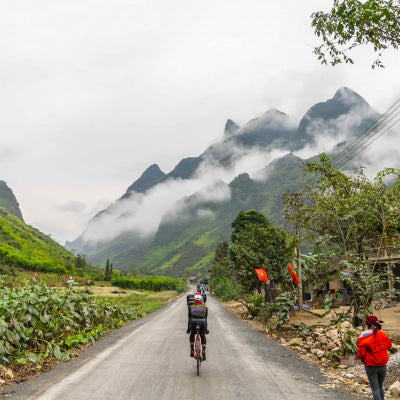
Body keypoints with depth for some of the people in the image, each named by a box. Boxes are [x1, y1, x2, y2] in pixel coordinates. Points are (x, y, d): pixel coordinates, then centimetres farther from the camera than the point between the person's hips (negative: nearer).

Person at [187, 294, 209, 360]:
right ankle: (204, 351, 7)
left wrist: (188, 329, 45)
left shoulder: (191, 307, 32)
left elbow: (189, 318, 35)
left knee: (192, 334, 30)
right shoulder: (204, 307, 33)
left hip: (193, 321, 0)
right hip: (202, 321, 0)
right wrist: (206, 329, 47)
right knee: (203, 336, 25)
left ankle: (192, 350, 23)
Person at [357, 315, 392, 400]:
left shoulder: (363, 336, -17)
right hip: (382, 365, 4)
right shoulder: (382, 334, -7)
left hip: (371, 366, -3)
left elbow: (361, 354, -15)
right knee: (380, 386, 19)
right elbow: (389, 346, 8)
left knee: (375, 388, 5)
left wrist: (359, 356, 5)